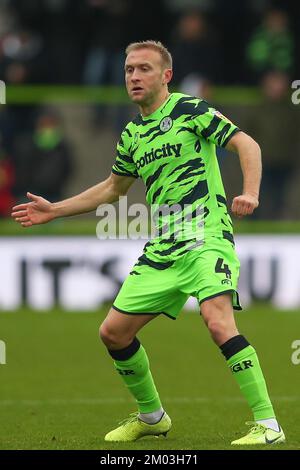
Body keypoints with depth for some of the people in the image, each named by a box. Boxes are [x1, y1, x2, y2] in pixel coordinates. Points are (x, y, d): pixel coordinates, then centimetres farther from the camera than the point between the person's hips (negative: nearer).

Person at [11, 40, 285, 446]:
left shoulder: (190, 109, -4)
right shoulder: (131, 135, 16)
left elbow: (247, 145, -9)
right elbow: (113, 188, 31)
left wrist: (250, 193, -26)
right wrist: (54, 210, 29)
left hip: (207, 237, -7)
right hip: (160, 250, 7)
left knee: (218, 322, -28)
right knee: (113, 332, 6)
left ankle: (268, 425, -23)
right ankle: (151, 416, 27)